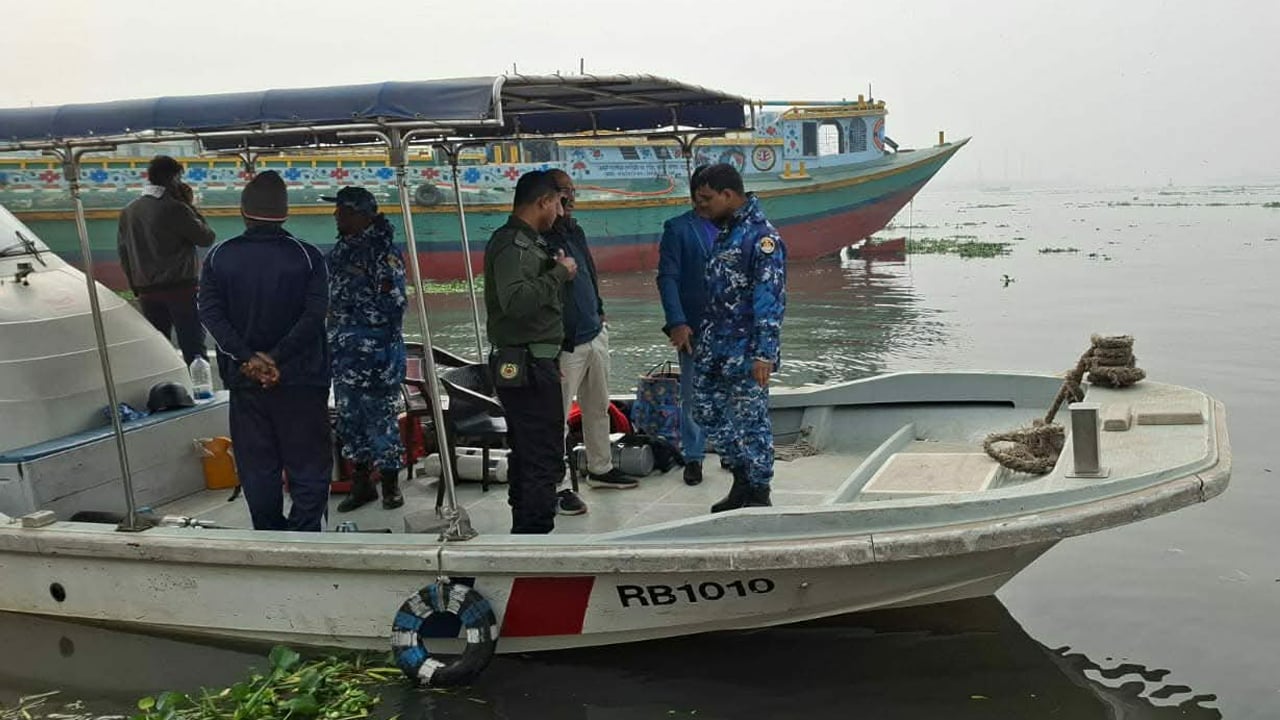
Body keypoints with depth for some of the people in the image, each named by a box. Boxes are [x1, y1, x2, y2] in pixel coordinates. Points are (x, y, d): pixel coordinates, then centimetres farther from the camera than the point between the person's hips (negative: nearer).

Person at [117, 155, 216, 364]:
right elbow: (206, 238, -5)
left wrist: (136, 288, 20)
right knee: (193, 347, -3)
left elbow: (124, 255, 12)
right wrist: (190, 205, 3)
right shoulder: (175, 209, -11)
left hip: (147, 291, 6)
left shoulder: (128, 212, 8)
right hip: (181, 288, -6)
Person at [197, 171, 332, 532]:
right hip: (300, 379, -2)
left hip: (244, 380, 2)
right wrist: (277, 358, -15)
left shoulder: (219, 257, 1)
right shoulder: (307, 256, -5)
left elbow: (211, 314, -8)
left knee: (257, 467, 12)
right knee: (309, 466, 6)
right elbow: (313, 316, -14)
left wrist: (248, 358, -12)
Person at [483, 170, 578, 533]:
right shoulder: (514, 245, -16)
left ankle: (524, 529, 27)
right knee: (544, 459, -8)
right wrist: (559, 274, -21)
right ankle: (536, 531, -5)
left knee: (526, 455, 18)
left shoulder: (524, 241, 17)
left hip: (528, 364, 11)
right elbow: (516, 299, -31)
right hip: (529, 366, -11)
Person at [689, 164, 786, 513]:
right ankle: (742, 483, 30)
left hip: (745, 350, -9)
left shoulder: (762, 236, -16)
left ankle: (758, 495, 15)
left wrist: (764, 353, -23)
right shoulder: (723, 229, 12)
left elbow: (770, 299, -20)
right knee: (708, 412, 15)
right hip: (713, 346, 9)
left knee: (750, 420, 0)